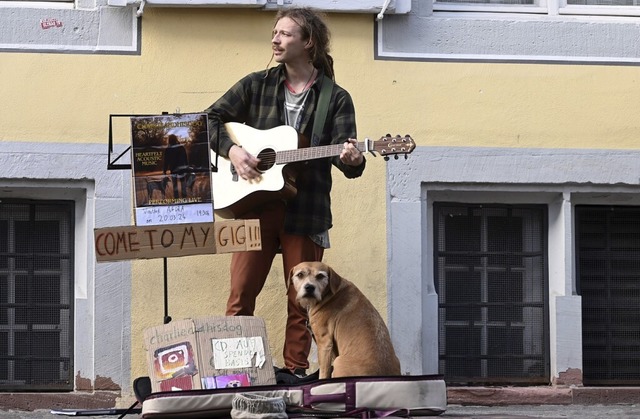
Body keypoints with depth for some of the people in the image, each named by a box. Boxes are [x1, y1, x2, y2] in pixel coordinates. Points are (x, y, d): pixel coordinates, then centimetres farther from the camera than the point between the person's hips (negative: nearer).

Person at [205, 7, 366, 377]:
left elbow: (346, 157, -5)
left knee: (301, 301, 2)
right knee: (242, 294, -1)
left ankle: (296, 372, 9)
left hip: (306, 211, -1)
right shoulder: (256, 85, 8)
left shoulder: (336, 99, 3)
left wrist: (352, 160, -29)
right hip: (254, 205, 1)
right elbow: (212, 119, 10)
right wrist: (232, 150, -7)